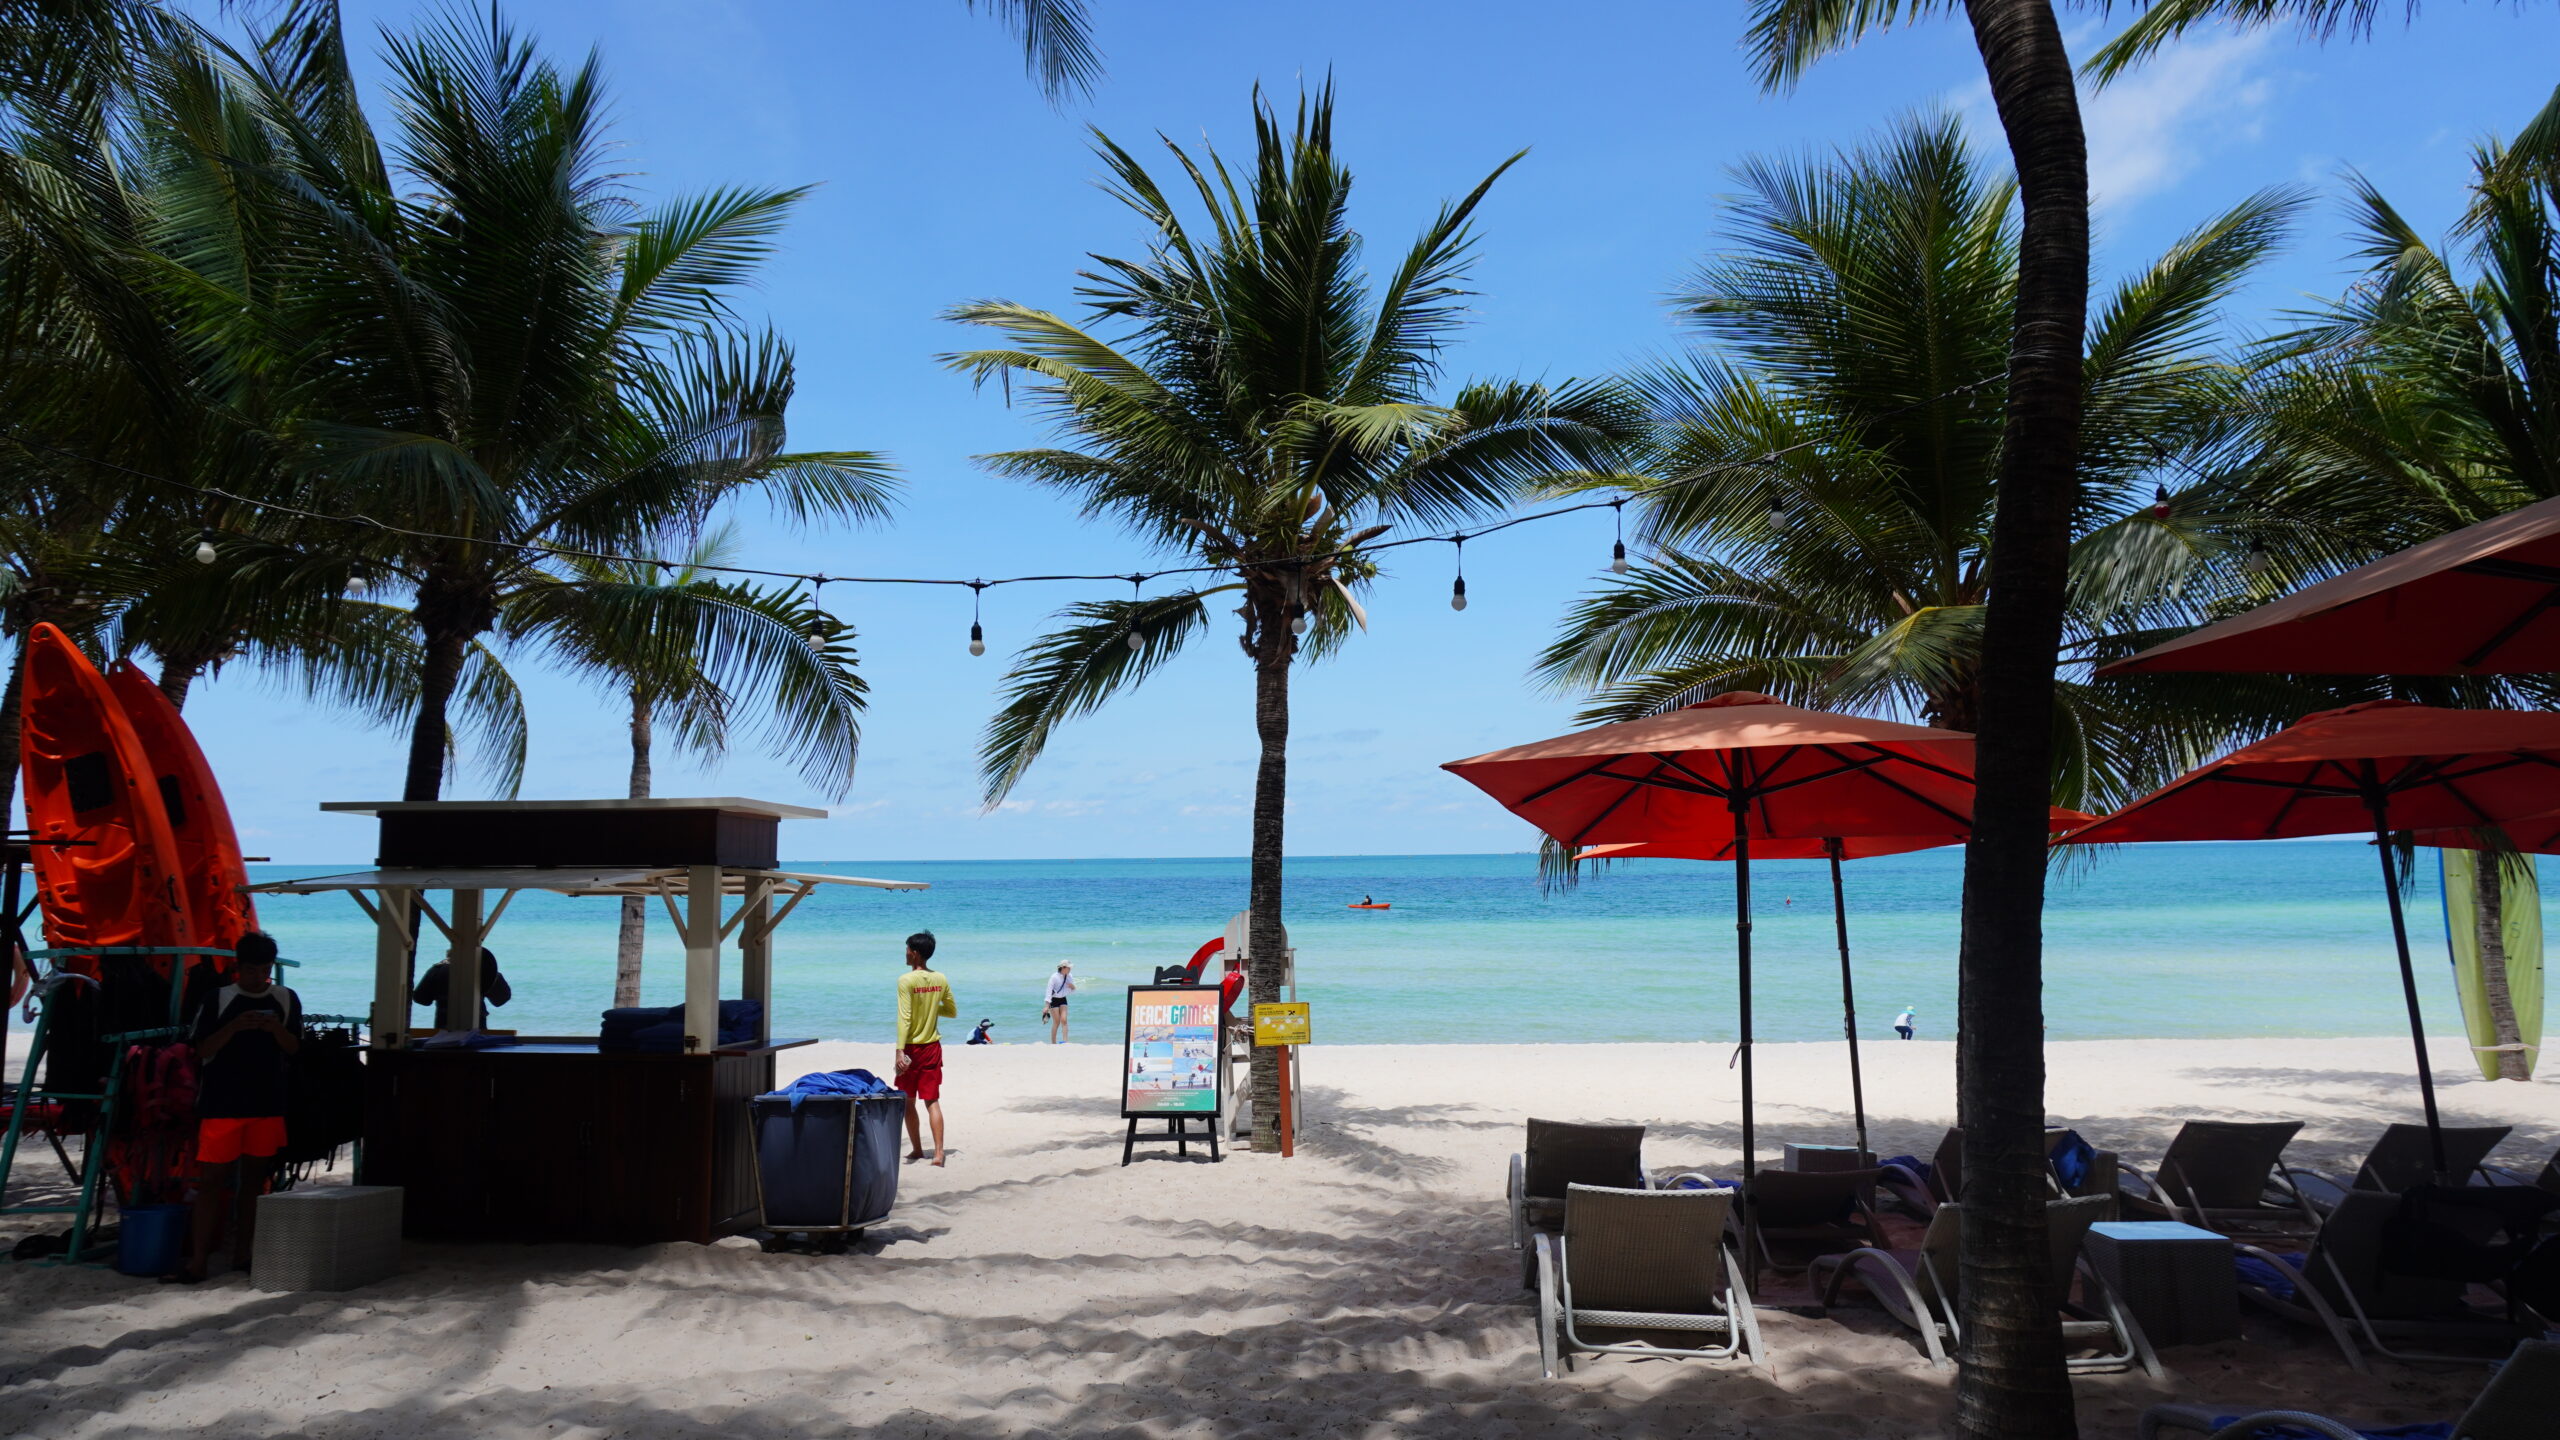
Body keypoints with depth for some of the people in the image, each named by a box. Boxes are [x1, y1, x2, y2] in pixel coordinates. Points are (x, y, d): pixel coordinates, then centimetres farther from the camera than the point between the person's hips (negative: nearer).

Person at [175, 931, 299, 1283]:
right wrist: (233, 1027, -19)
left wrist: (276, 1029, -14)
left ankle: (242, 1253, 19)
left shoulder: (287, 999, 6)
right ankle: (198, 1261, 0)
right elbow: (200, 1050, -4)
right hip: (221, 1104, -2)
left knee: (254, 1178, 9)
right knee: (212, 1179, -4)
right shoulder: (218, 999, -1)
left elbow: (295, 1048, 5)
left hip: (267, 1105, 2)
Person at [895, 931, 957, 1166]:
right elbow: (953, 1012, 11)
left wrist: (900, 1050, -21)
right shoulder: (940, 980, 3)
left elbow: (904, 1018, -19)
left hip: (912, 1047, -4)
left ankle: (917, 1149, 20)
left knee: (908, 1103, 12)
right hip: (932, 1047, 4)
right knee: (932, 1101, 3)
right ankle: (938, 1152, -8)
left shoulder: (906, 980, -12)